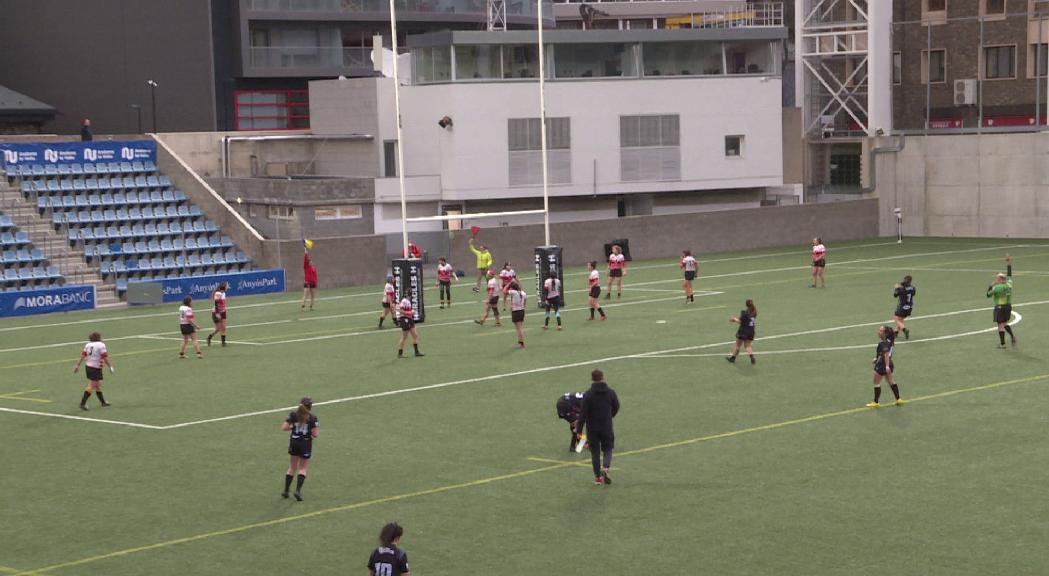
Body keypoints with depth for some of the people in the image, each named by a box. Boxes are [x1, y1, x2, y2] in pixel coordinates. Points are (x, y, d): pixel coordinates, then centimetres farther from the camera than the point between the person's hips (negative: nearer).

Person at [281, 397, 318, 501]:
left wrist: (292, 427, 9)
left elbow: (284, 428, -9)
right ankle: (298, 490, -9)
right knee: (303, 468, 7)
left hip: (294, 443, 3)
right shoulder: (312, 418, -12)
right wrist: (317, 429, 7)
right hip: (306, 444, -3)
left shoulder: (293, 414, -4)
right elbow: (315, 434, -14)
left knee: (292, 467, 17)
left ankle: (286, 490, 17)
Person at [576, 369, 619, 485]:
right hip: (607, 427, 1)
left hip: (592, 429, -1)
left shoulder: (588, 395, -12)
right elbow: (616, 408, 10)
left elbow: (583, 414, -13)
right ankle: (605, 468, -14)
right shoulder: (611, 393, -4)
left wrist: (579, 429, -6)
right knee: (608, 449, 12)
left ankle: (597, 476, 10)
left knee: (595, 452, 9)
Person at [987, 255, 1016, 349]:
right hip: (1008, 306, 6)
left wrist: (991, 286, 5)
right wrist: (1009, 264, 19)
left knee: (1001, 325, 0)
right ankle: (1012, 336, -2)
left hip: (999, 307, -6)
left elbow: (988, 295, -5)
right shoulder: (1009, 285, -1)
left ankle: (1002, 344, 3)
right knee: (1005, 323, 21)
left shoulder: (996, 288, -15)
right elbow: (1009, 275, 14)